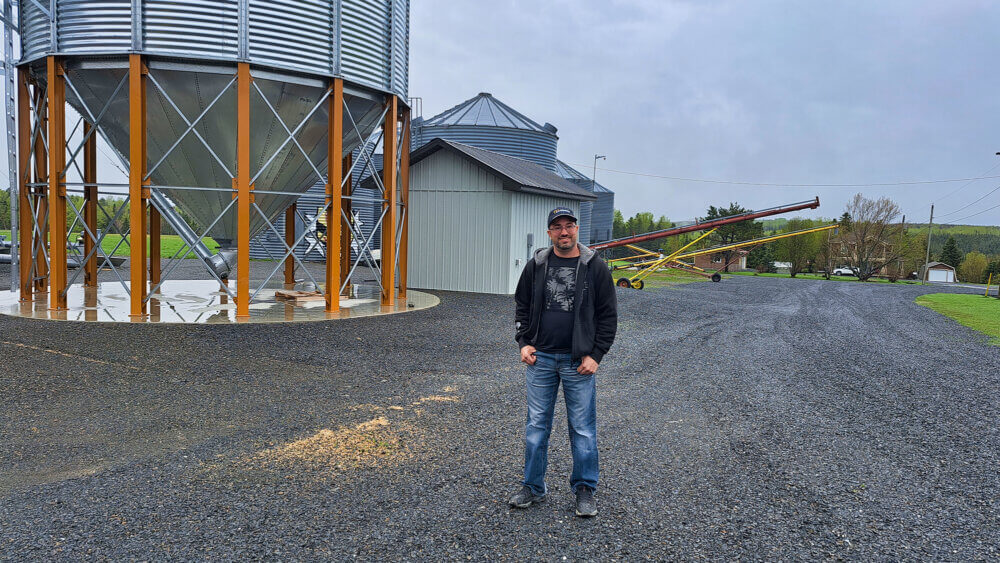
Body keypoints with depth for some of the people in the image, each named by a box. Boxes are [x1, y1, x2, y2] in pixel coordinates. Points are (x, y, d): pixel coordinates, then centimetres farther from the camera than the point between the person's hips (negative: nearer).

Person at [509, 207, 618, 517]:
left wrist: (596, 354, -6)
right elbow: (521, 306, 15)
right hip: (540, 358, 2)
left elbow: (608, 315, 0)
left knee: (583, 429, 5)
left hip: (578, 362, -2)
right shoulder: (536, 266, 5)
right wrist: (524, 342, 3)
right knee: (536, 426, 9)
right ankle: (533, 487, 23)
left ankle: (585, 490, 20)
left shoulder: (595, 268, -2)